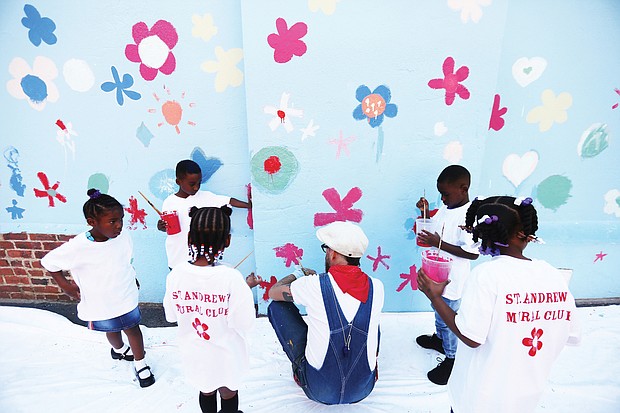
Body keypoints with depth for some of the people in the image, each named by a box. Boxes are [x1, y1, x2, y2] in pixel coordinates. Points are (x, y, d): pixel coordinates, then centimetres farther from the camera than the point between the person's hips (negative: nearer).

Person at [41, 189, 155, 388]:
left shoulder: (123, 236, -18)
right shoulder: (78, 247, -28)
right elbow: (49, 261, -10)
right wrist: (65, 285, -8)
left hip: (127, 298, 1)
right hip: (100, 305, -1)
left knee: (133, 328, 15)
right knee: (112, 330, 25)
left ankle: (140, 364, 38)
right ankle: (119, 350, 58)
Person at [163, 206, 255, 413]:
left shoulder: (175, 274, -20)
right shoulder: (232, 278, -31)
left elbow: (171, 315, -4)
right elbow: (244, 323, -22)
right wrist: (247, 288, -11)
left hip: (194, 355, 3)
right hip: (225, 357, -3)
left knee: (206, 391, 30)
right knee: (228, 394, 25)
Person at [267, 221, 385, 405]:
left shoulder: (314, 285, -19)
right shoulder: (376, 287, -10)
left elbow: (273, 292, 0)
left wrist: (299, 274, 19)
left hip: (319, 391, -3)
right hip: (363, 390, 4)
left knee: (277, 306, 6)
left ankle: (300, 370, 19)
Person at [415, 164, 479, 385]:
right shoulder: (446, 208, 0)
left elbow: (472, 252, -26)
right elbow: (433, 227, 15)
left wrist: (438, 243, -29)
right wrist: (425, 212, -3)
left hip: (452, 281, -8)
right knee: (439, 312, 29)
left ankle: (452, 359, 30)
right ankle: (439, 338, 53)